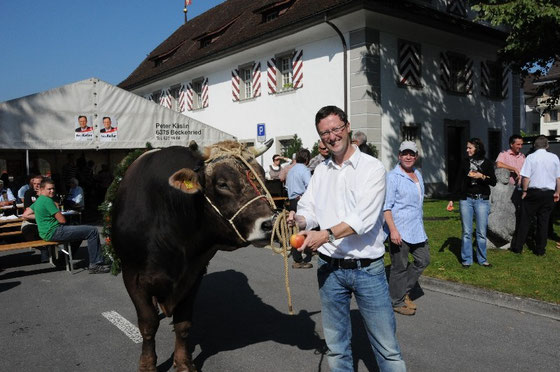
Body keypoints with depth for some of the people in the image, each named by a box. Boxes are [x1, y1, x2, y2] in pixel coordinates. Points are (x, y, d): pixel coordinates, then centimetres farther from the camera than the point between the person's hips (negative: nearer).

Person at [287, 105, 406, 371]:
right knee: (336, 344, 17)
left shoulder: (372, 167, -7)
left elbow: (363, 218, -19)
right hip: (330, 267, 4)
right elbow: (308, 209, 5)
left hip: (368, 268, -4)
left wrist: (325, 235, -30)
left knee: (386, 346, 6)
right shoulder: (321, 171, 9)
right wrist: (298, 220, -17)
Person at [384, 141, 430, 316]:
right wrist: (393, 230, -24)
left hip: (417, 229, 8)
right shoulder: (393, 177, -12)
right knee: (400, 267, 2)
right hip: (399, 230, -8)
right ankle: (397, 302, 18)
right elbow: (386, 206, -16)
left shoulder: (418, 174, 14)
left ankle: (404, 291, 30)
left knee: (423, 260, 14)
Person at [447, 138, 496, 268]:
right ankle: (466, 260, 12)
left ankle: (482, 259, 17)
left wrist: (482, 176, -16)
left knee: (482, 232, 3)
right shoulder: (465, 163, 7)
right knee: (466, 232, 3)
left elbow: (494, 182, -1)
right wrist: (452, 199, 7)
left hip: (482, 200, -1)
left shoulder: (487, 163, 4)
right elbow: (458, 182, 10)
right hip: (466, 199, 1)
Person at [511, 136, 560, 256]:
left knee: (525, 220, 4)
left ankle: (517, 247, 8)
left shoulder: (531, 157, -7)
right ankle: (540, 249, 14)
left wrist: (524, 191, -2)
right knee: (543, 221, 9)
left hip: (533, 192, -3)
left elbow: (526, 177, -12)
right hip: (549, 193, 3)